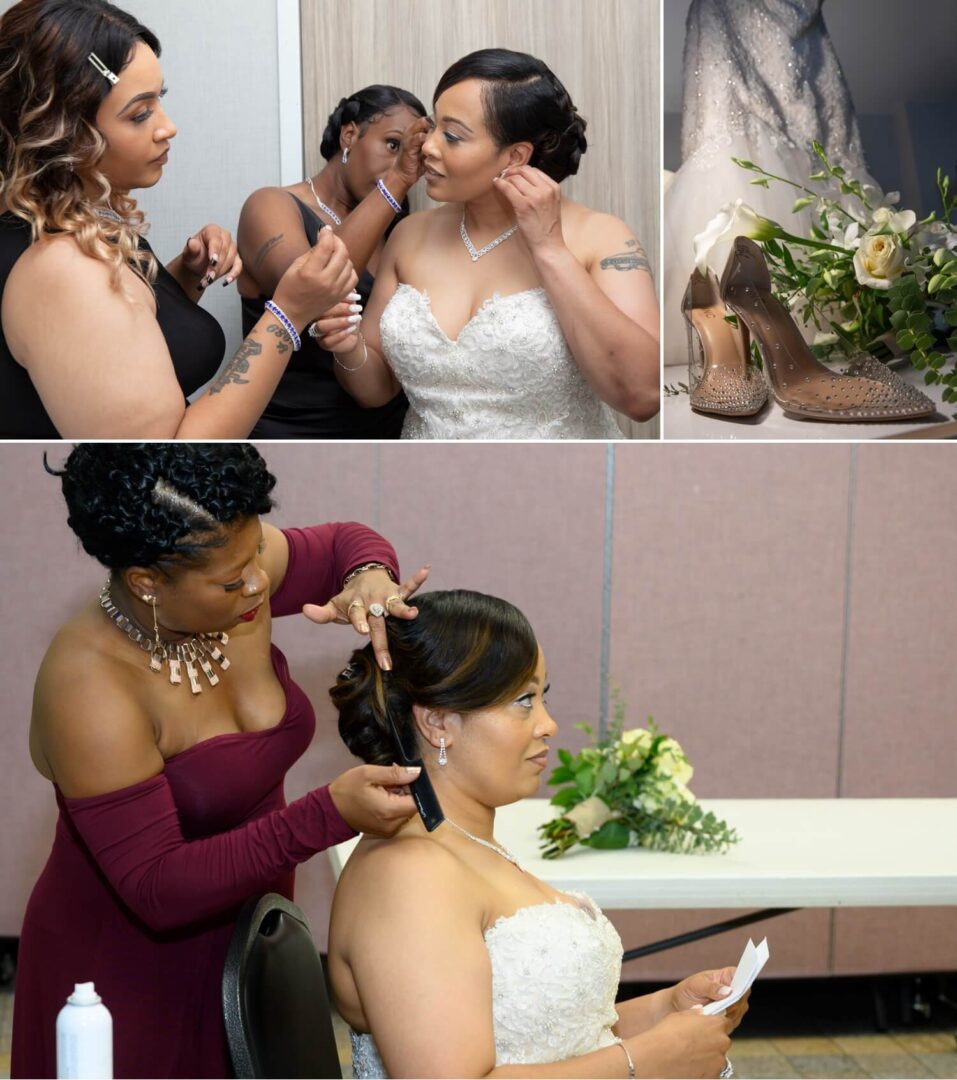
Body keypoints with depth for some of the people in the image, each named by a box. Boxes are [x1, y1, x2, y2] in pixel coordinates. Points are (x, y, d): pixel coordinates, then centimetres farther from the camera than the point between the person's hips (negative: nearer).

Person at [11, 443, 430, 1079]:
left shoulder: (236, 578, -14)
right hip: (132, 973, -6)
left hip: (246, 931, 6)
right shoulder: (88, 685, -31)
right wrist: (330, 814, -39)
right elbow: (157, 889, -31)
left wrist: (368, 578, -18)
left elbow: (345, 544, 7)